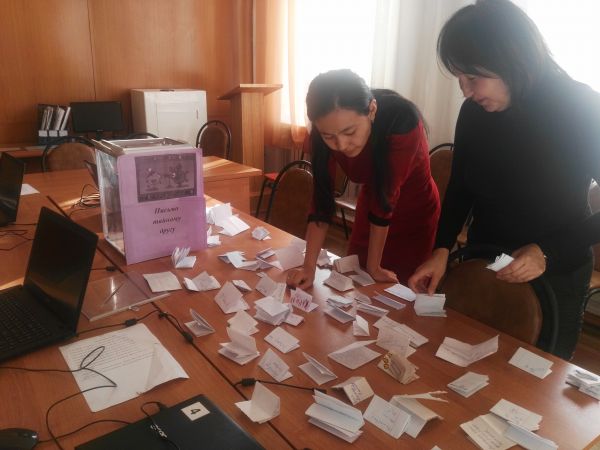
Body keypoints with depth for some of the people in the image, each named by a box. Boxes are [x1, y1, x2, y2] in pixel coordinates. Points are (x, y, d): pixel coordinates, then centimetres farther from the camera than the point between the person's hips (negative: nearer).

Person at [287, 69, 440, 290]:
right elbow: (322, 199, -19)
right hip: (370, 201, 3)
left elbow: (387, 196, -30)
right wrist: (309, 267, -23)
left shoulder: (402, 120, -35)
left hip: (414, 211, -3)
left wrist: (374, 265, -21)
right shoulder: (324, 132, -24)